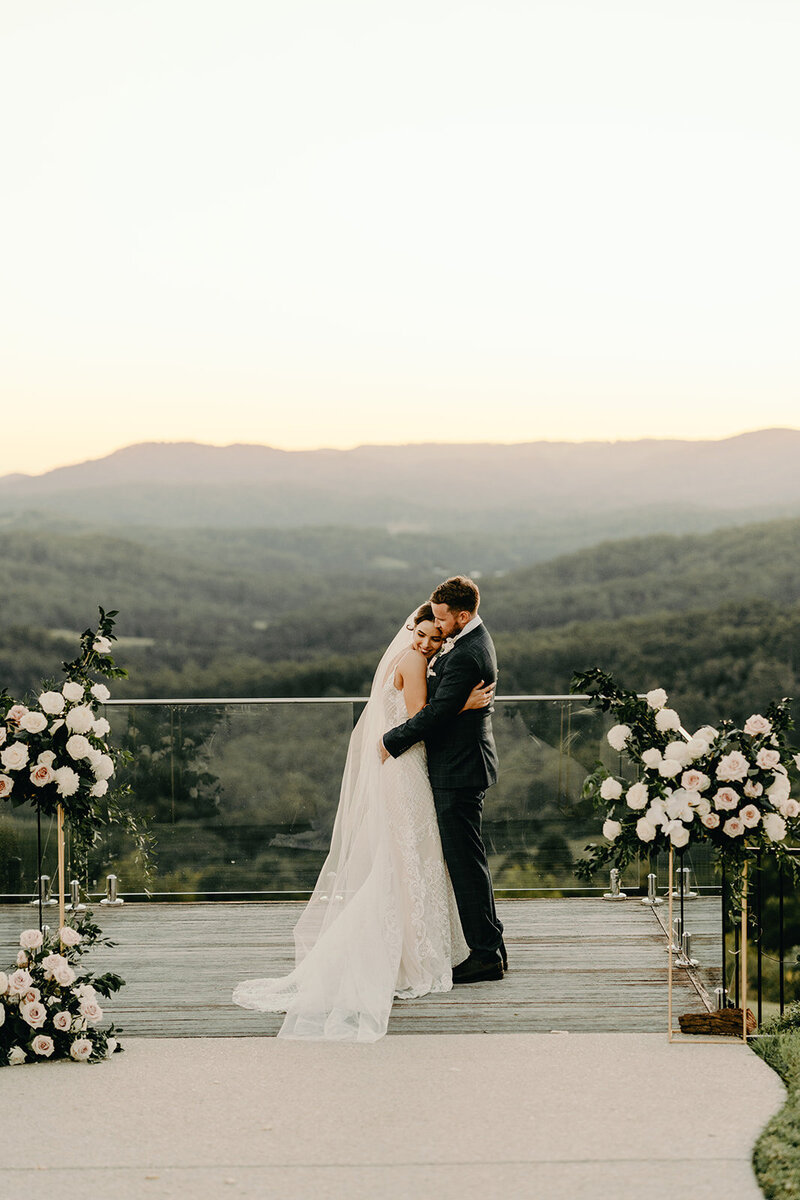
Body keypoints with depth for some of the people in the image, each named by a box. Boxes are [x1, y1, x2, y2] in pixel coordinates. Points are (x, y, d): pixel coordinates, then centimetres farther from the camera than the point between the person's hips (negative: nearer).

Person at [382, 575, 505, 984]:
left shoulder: (465, 656, -23)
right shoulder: (474, 640, 11)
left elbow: (437, 712, -22)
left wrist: (392, 741, -12)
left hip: (458, 770, -11)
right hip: (462, 765, 11)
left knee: (465, 861, -5)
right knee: (467, 860, 17)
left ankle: (485, 955, 1)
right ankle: (491, 946, 23)